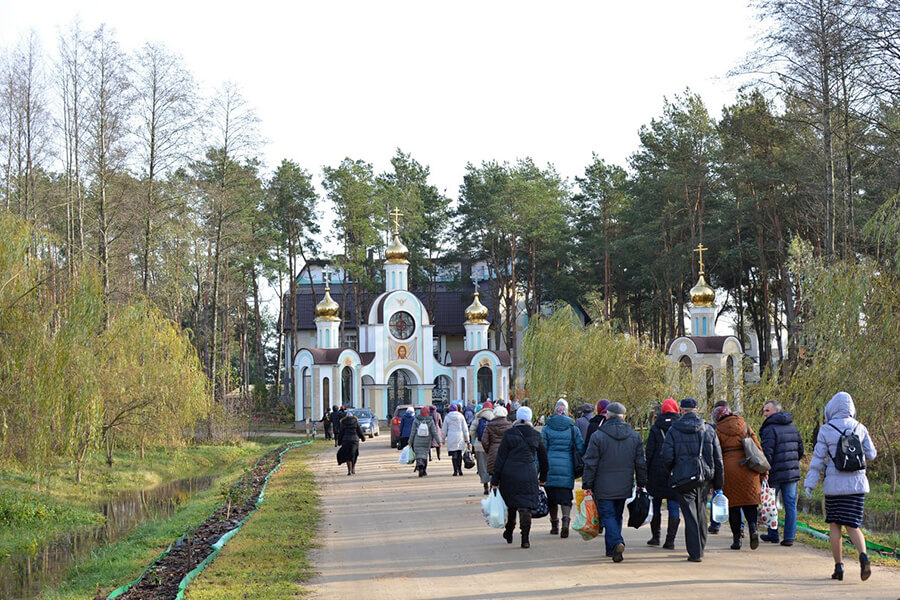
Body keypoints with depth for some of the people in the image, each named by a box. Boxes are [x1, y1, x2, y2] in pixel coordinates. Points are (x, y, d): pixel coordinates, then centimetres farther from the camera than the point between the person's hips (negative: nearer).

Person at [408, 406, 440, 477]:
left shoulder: (416, 420, -7)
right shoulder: (430, 421, -8)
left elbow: (413, 432, -4)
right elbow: (434, 432, -7)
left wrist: (410, 441, 4)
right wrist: (438, 441, -2)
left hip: (418, 442, -1)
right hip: (427, 442, 1)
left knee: (419, 456, -1)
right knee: (425, 455, 16)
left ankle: (420, 467, -26)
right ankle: (424, 470, 23)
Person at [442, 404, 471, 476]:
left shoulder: (447, 417, 1)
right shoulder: (461, 416, 3)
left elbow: (444, 430, 6)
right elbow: (465, 429, 3)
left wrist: (443, 439, 17)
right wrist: (467, 439, 8)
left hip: (451, 438, -1)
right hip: (460, 437, 1)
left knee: (454, 455, -1)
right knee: (459, 454, 11)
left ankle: (455, 471, -5)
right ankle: (459, 469, 2)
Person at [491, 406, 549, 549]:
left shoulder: (509, 434, -4)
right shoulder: (536, 435, 2)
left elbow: (501, 458, -4)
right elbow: (543, 458, 11)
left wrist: (495, 480, -1)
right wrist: (543, 477, 24)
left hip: (509, 474, 0)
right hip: (528, 475, 0)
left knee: (511, 504, 17)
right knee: (526, 506, 0)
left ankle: (509, 533, 31)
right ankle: (525, 539, -8)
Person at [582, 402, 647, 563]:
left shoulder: (598, 436, -10)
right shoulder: (634, 436, 4)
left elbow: (590, 464, -10)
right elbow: (641, 463, 7)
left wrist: (587, 485, -4)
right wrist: (642, 483, 16)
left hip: (604, 487, -4)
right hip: (624, 487, 4)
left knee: (608, 515, -2)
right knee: (617, 516, 16)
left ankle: (616, 543, -24)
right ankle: (611, 549, 22)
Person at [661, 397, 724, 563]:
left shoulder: (673, 431, -4)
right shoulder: (709, 430, 5)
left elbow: (667, 457, -8)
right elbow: (718, 459, 6)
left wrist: (672, 472, 13)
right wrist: (718, 483, 13)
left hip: (683, 479, -3)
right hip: (704, 478, 3)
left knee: (690, 516, -1)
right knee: (701, 512, 18)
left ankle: (695, 553, -5)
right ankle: (700, 548, 27)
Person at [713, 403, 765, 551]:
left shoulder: (718, 431, 3)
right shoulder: (744, 426, 11)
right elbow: (758, 448, 9)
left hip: (729, 468, -2)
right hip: (748, 467, 2)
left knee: (733, 505, 5)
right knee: (750, 501, 7)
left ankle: (736, 539, 3)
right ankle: (753, 529, -18)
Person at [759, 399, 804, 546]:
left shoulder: (770, 428, -13)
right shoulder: (792, 426, 10)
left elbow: (767, 453, -19)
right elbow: (800, 449, 16)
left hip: (775, 473, -6)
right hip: (792, 472, 6)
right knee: (790, 504, 6)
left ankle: (773, 534, 17)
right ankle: (789, 537, 3)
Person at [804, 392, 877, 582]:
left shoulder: (826, 431, -6)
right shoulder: (860, 429, 2)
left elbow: (818, 459, -6)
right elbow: (871, 454, 9)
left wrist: (810, 483, -1)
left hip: (834, 484, -2)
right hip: (857, 483, 2)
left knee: (834, 525, 11)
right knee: (852, 525, 5)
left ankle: (838, 566, 8)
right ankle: (863, 556, -22)